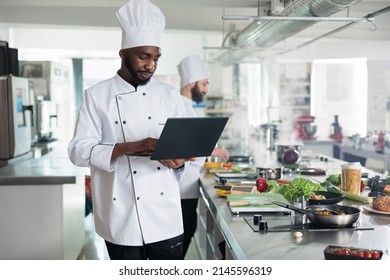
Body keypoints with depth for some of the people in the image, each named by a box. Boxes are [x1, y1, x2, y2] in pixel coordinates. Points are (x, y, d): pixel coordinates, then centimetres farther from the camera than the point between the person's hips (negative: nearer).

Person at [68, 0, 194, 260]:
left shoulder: (170, 95, 7)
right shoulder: (97, 95, -1)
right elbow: (79, 150, -8)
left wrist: (179, 159, -14)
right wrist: (132, 147, -21)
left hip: (166, 214, 2)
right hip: (121, 216, -2)